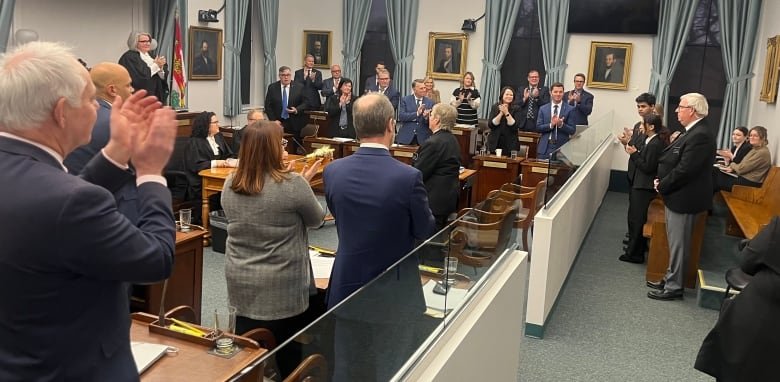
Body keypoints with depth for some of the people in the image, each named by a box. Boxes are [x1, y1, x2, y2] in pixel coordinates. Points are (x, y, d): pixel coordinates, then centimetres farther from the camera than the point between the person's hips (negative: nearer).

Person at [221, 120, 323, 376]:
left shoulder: (230, 184, -1)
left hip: (241, 283, 5)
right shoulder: (292, 184, -18)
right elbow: (316, 220, -2)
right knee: (289, 357, 12)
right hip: (283, 288, -5)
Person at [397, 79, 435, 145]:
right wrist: (417, 113, -20)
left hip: (423, 138, 1)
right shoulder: (405, 100, 3)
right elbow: (401, 116, -10)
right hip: (406, 137, -1)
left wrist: (426, 117, -19)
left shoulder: (430, 102, 6)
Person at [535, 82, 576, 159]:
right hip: (545, 148, 2)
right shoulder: (543, 109, 9)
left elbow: (572, 130, -1)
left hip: (562, 148, -2)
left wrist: (561, 124, -19)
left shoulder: (570, 109, 2)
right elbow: (538, 128, 2)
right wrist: (551, 125, -14)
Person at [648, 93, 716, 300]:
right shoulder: (693, 132, 10)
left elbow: (684, 170, -25)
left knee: (678, 244, 1)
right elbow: (673, 161, 14)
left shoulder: (701, 135, -22)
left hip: (683, 198, -10)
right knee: (675, 242, 19)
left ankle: (674, 287, 11)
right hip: (677, 195, 10)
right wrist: (661, 181, 1)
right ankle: (671, 278, 31)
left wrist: (662, 186, -13)